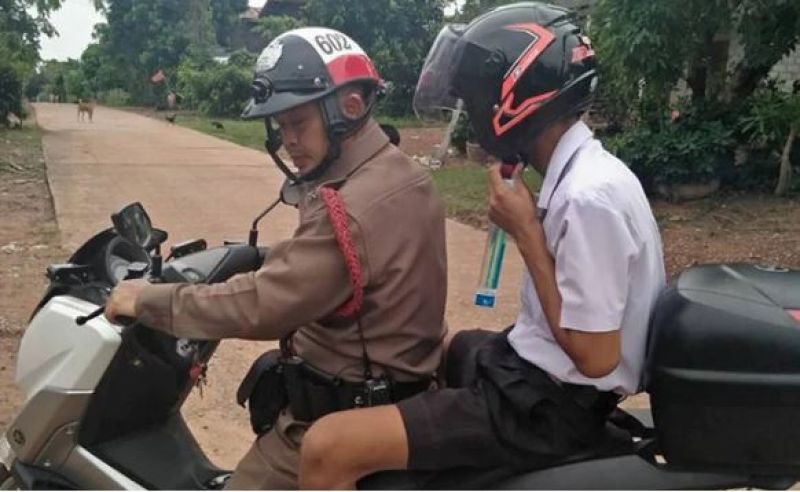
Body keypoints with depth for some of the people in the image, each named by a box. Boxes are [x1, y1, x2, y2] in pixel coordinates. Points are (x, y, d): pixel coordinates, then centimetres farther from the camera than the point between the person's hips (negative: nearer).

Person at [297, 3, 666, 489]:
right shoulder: (587, 171, 5)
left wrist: (525, 232, -21)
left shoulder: (588, 196, -26)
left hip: (548, 404, -10)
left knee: (326, 449, -17)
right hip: (536, 369, 10)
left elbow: (595, 357, -24)